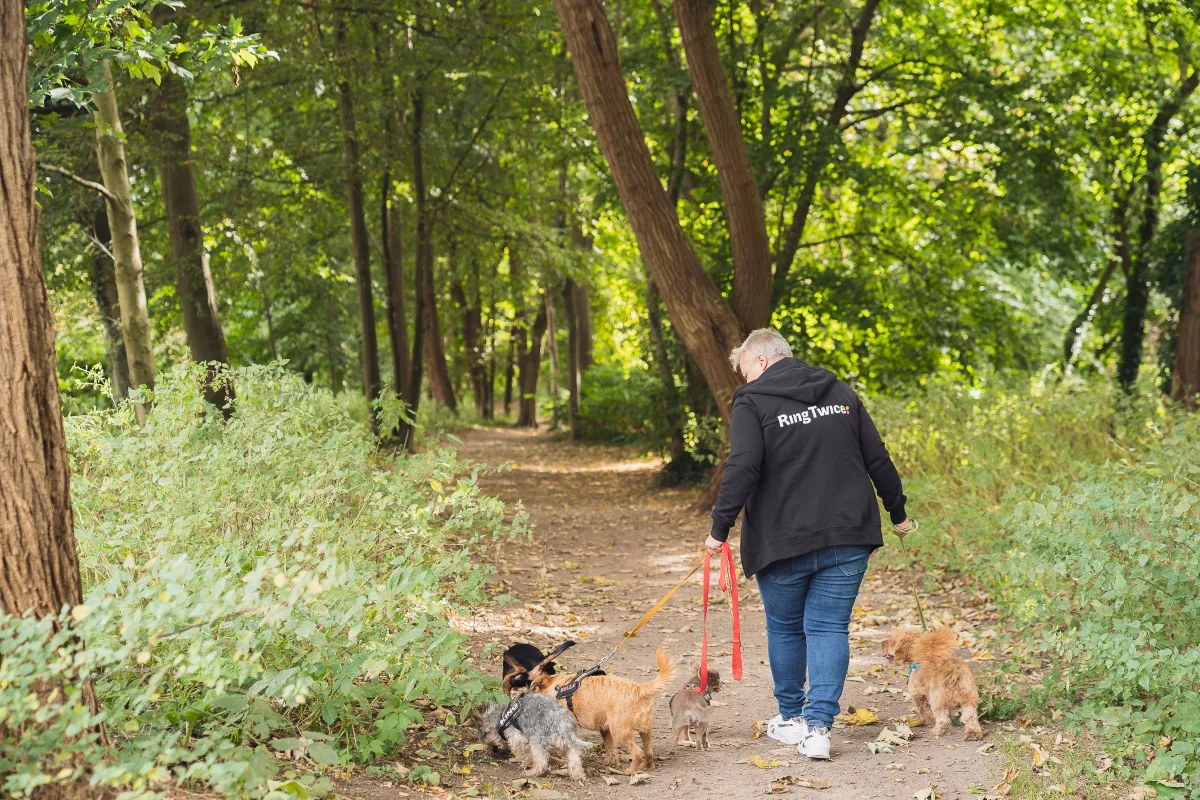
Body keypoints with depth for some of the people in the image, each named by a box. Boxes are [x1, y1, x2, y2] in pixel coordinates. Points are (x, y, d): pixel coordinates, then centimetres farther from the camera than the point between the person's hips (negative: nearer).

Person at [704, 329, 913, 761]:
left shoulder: (752, 403, -6)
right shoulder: (840, 392, 10)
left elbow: (742, 470, -17)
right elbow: (877, 459, 11)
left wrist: (720, 528, -10)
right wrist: (897, 512, 21)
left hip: (783, 541, -3)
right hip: (847, 539, 3)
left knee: (785, 628, 15)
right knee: (829, 627, 5)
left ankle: (791, 717, 27)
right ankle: (818, 726, -4)